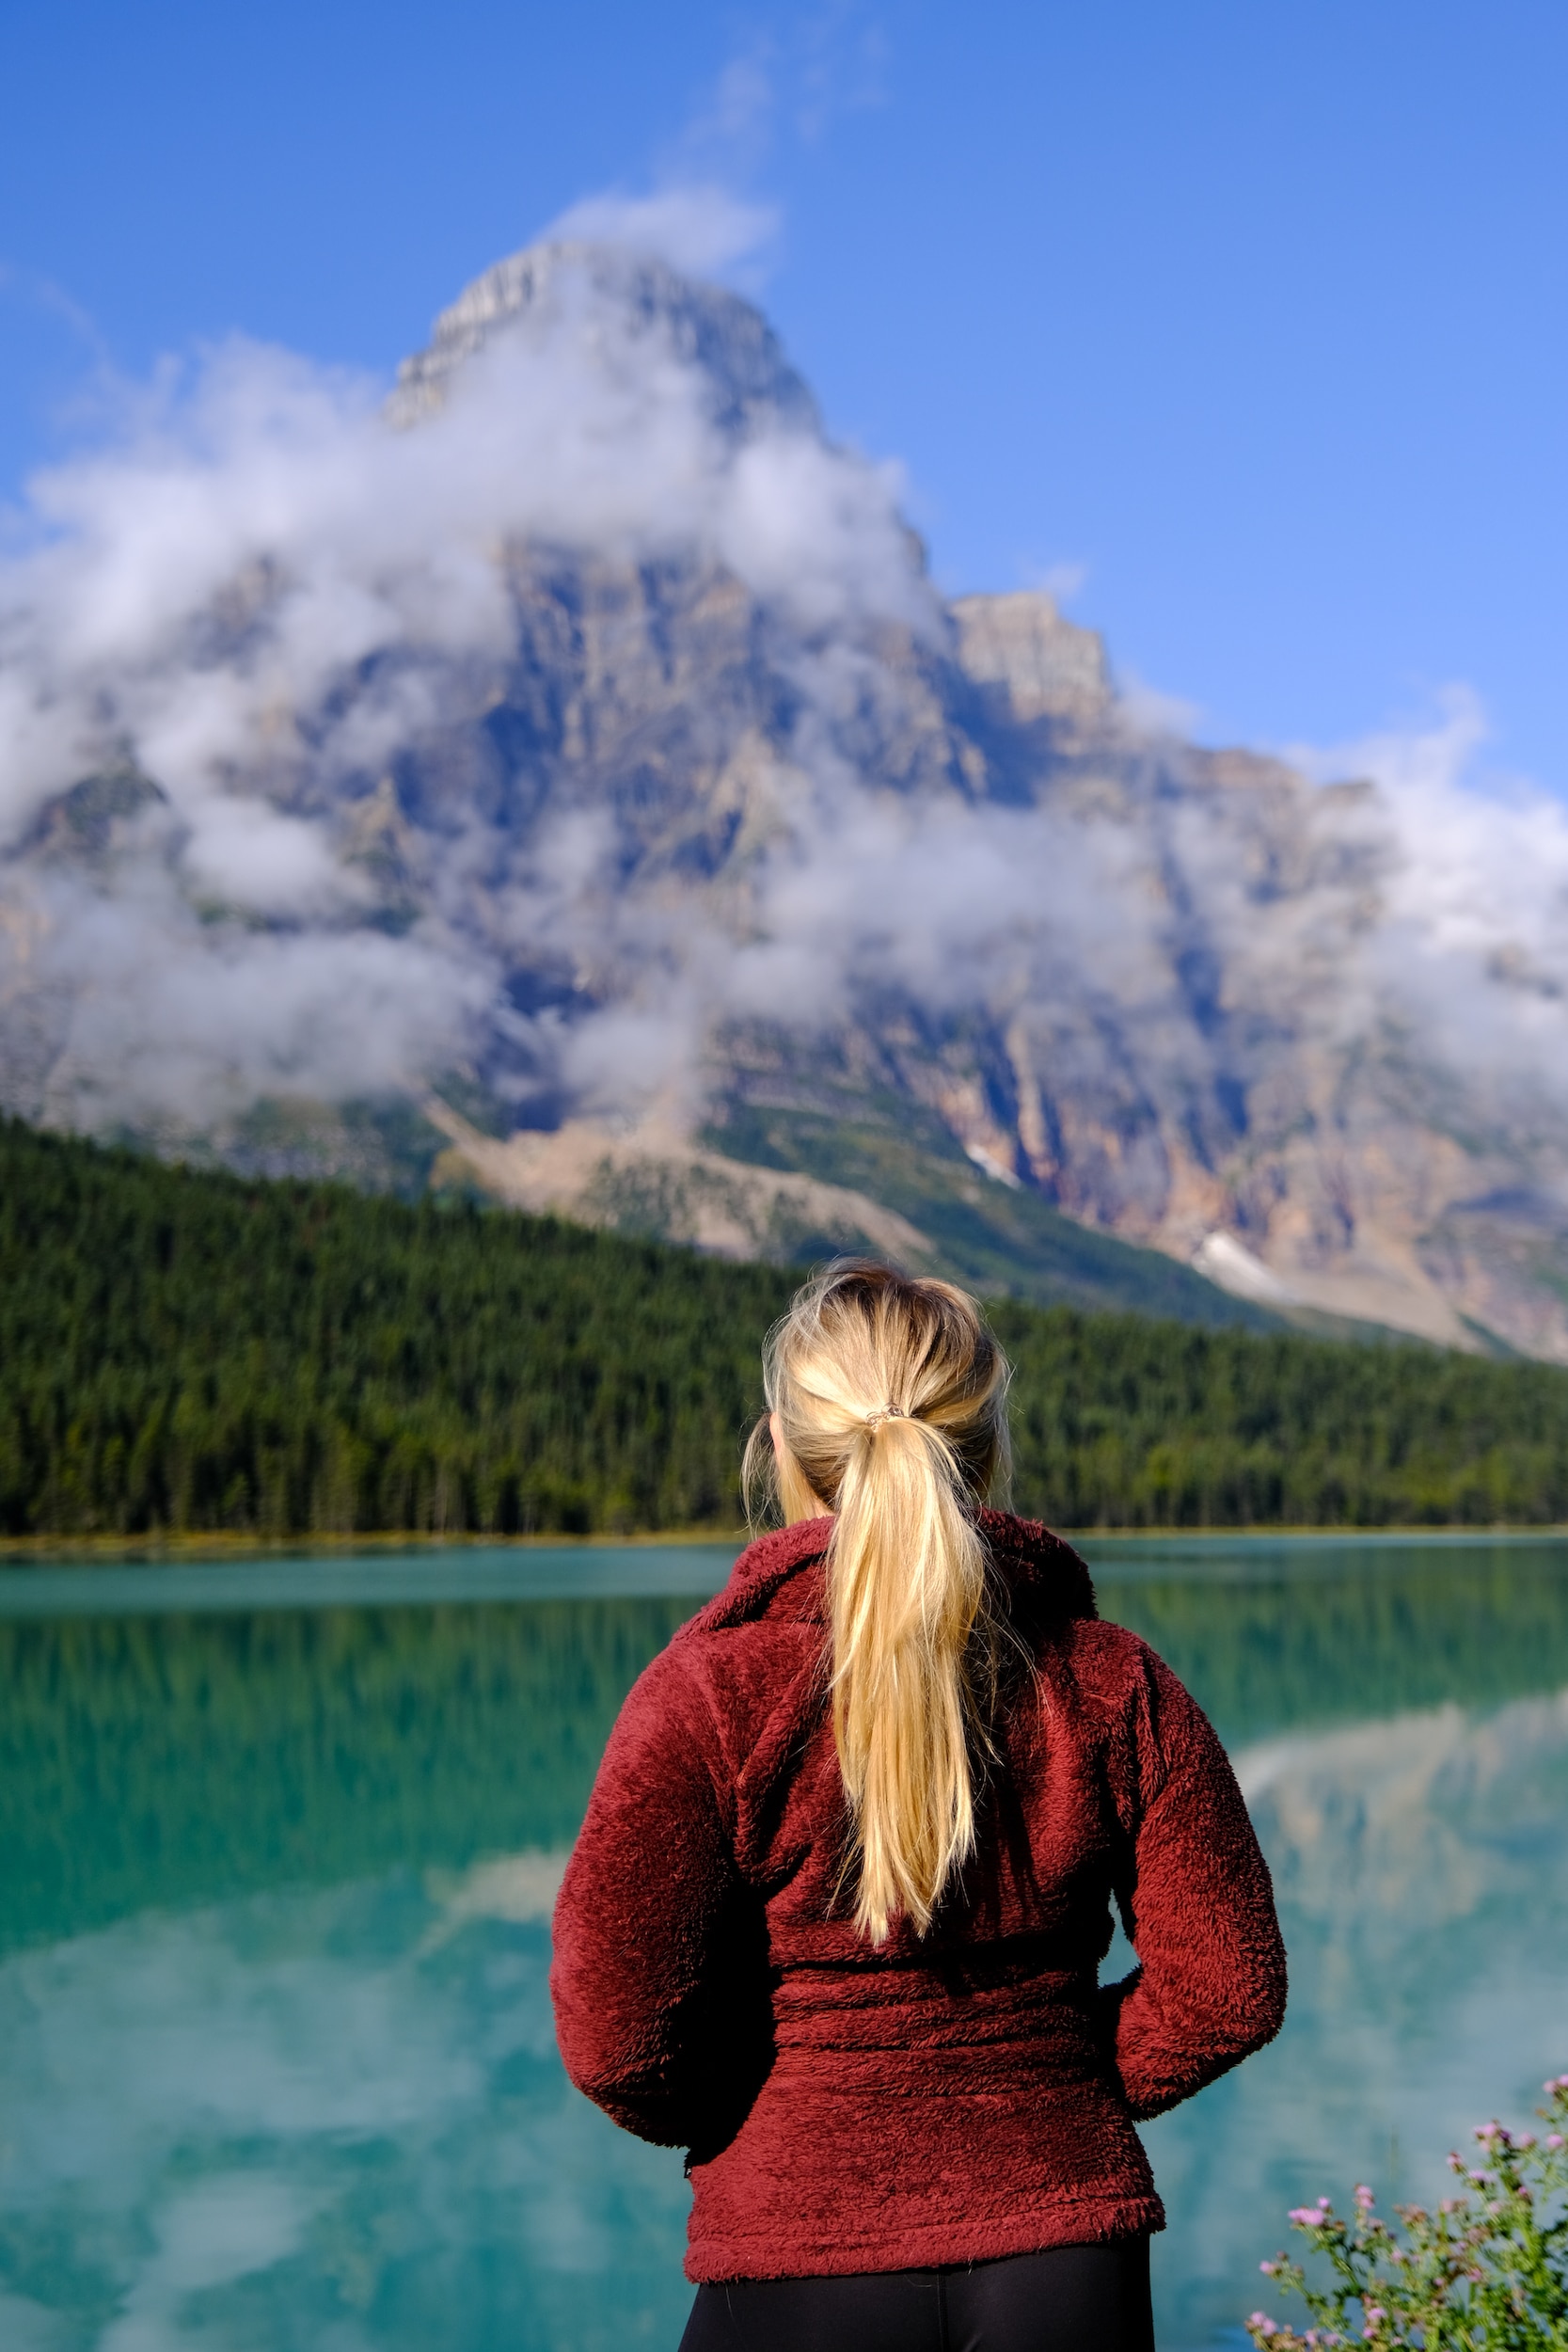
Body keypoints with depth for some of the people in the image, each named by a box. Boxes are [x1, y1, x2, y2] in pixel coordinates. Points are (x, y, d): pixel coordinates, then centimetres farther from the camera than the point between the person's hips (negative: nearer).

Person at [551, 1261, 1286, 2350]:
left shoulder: (705, 1697, -12)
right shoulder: (1116, 1685, -3)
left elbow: (619, 2036, -12)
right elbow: (1229, 1985, 0)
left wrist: (734, 2124, 7)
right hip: (1070, 2260, 3)